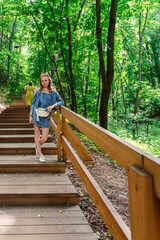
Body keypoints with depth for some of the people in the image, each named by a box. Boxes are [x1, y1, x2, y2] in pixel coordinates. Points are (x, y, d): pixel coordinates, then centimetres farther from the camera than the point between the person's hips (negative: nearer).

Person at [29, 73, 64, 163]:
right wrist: (31, 115, 4)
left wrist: (53, 106, -9)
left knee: (44, 138, -4)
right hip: (37, 114, 0)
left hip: (46, 116, 0)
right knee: (37, 135, 2)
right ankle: (40, 154, 11)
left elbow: (61, 101, 8)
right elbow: (33, 104, 10)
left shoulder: (53, 92, 5)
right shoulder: (38, 92, 5)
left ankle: (37, 146, 29)